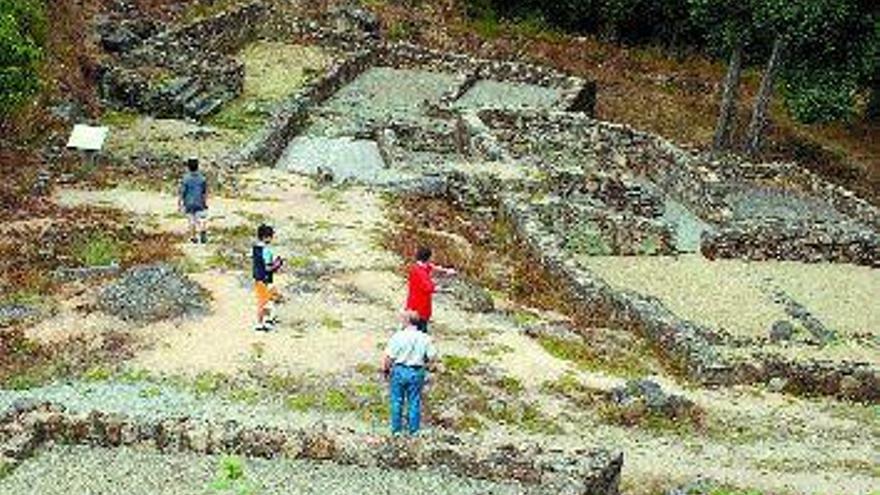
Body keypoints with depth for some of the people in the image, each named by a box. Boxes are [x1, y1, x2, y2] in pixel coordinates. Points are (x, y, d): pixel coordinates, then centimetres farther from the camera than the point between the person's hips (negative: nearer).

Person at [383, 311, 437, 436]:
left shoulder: (398, 336, -11)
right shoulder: (424, 338, -3)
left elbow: (389, 357, -12)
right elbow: (432, 356, -4)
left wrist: (385, 369, 3)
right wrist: (424, 365, 13)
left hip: (399, 370, -2)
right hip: (417, 372, 2)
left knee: (397, 402, 11)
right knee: (414, 402, 11)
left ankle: (396, 429, 17)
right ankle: (413, 430, 15)